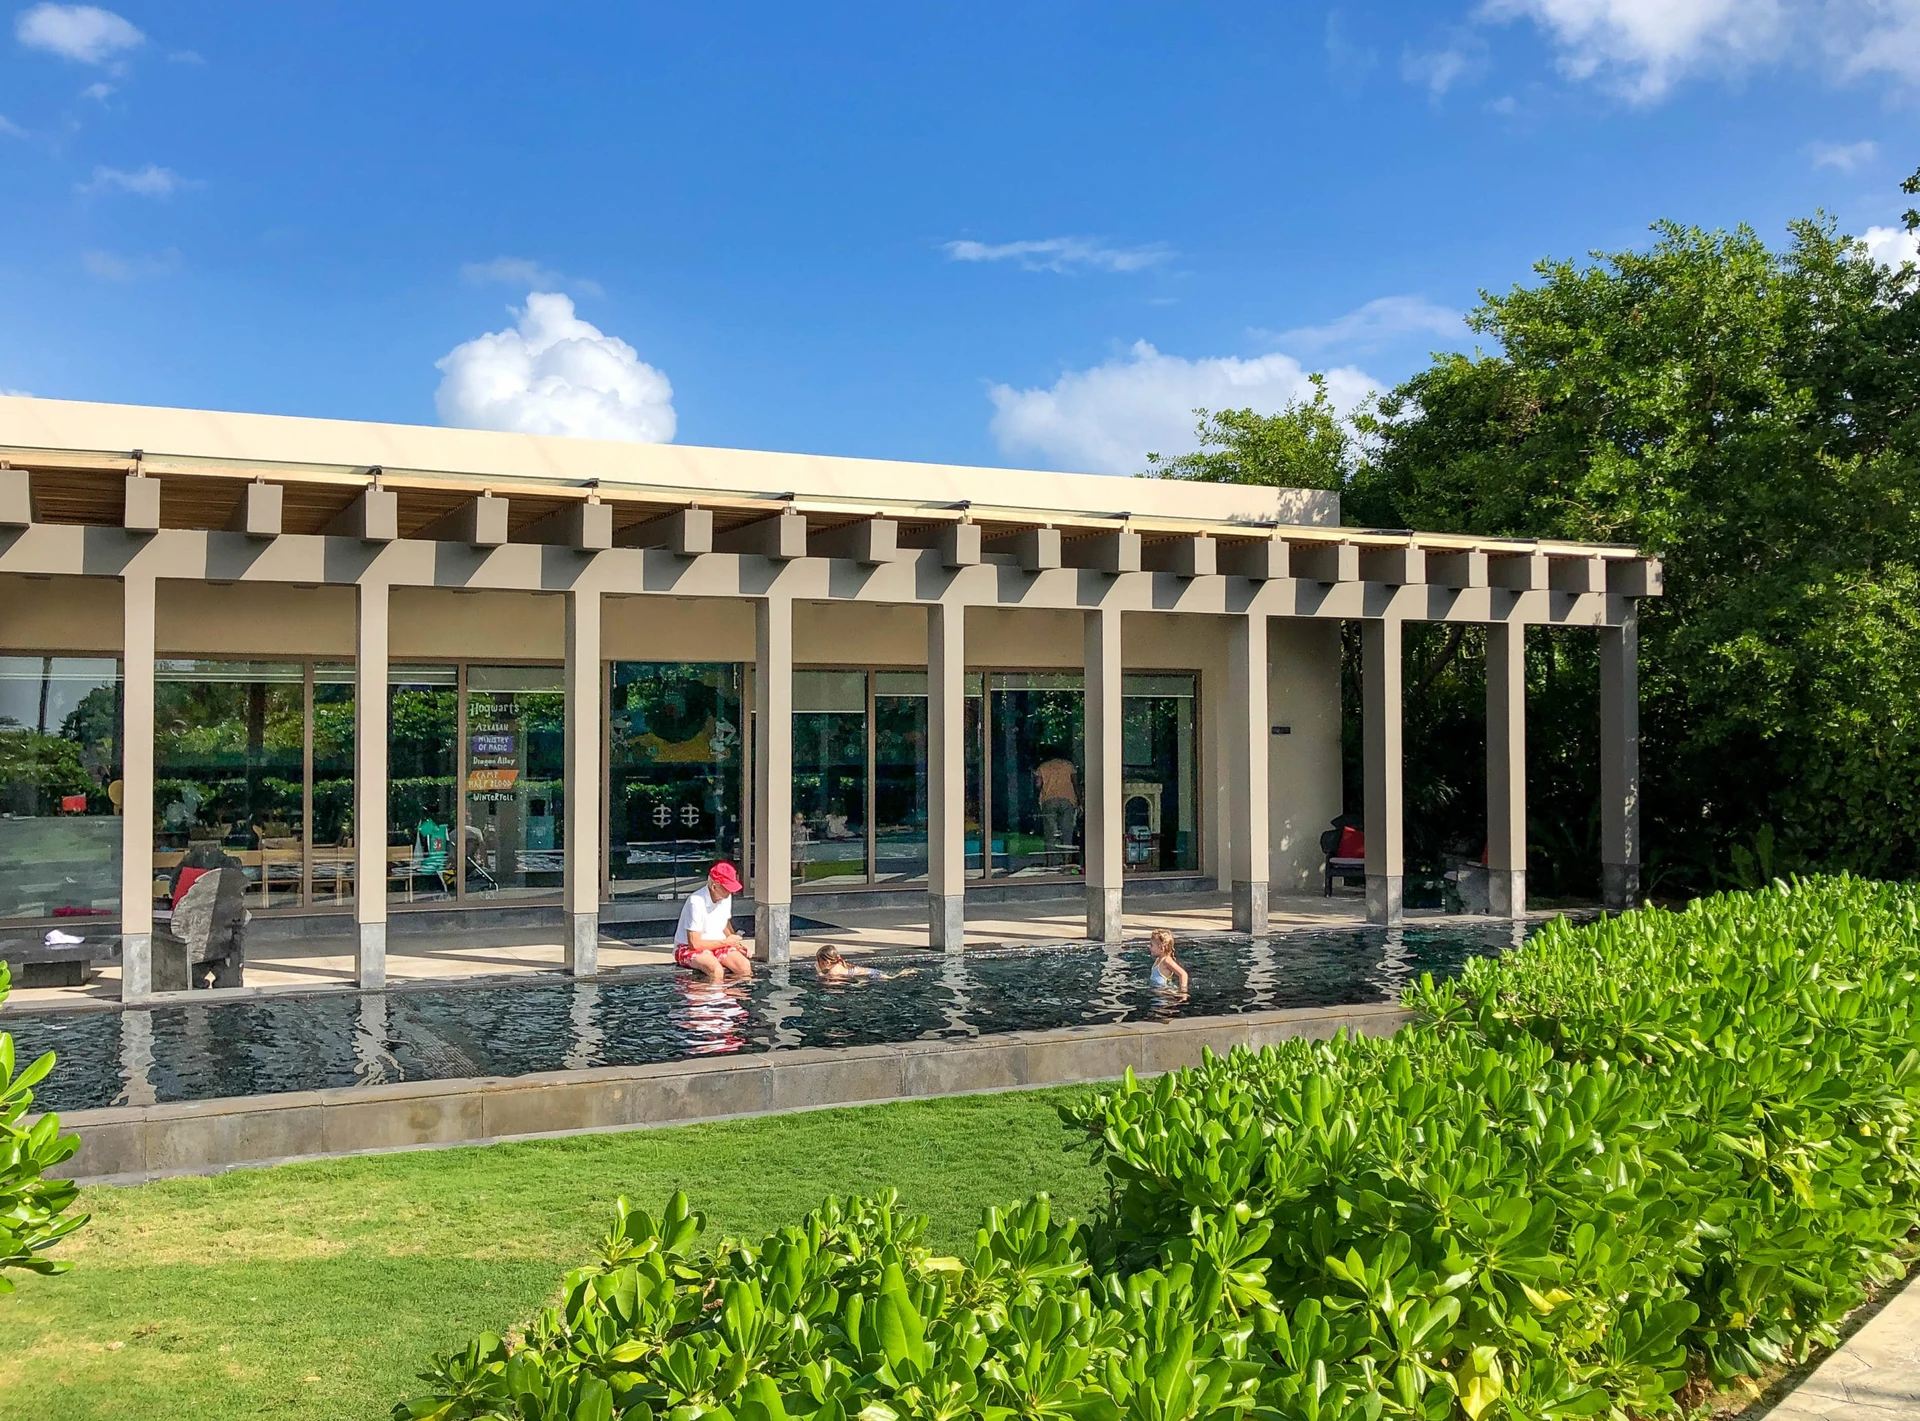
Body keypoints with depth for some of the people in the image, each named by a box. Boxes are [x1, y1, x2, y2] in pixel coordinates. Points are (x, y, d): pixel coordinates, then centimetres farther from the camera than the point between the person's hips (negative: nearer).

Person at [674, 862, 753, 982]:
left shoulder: (726, 897, -1)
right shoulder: (696, 902, -24)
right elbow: (694, 943, -22)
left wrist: (737, 944, 0)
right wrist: (726, 942, -13)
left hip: (717, 945, 7)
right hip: (688, 949, -6)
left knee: (745, 966, -22)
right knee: (716, 970, -38)